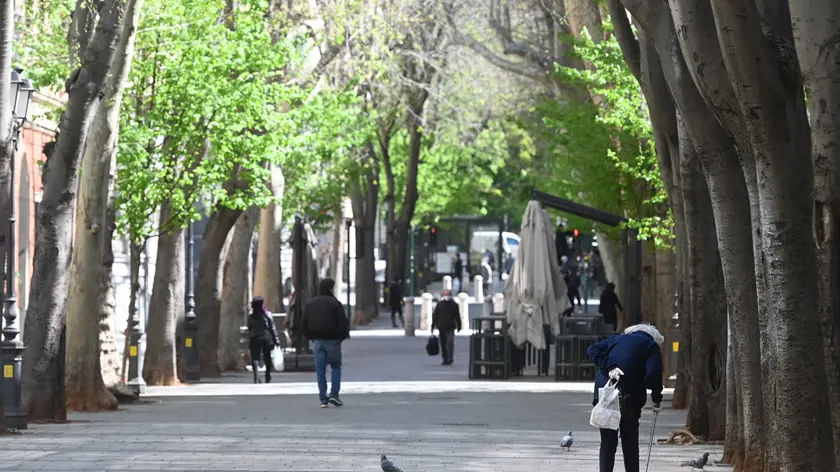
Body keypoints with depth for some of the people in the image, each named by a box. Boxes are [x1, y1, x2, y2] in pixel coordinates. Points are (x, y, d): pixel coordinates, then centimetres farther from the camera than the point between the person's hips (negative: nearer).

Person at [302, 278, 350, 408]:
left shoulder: (310, 304, 7)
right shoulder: (335, 304, -8)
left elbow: (304, 324, 7)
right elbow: (343, 323, -11)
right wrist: (343, 335, 5)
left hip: (317, 341, 3)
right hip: (332, 340, -3)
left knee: (320, 370, 4)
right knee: (336, 367, 10)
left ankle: (323, 399, 1)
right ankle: (334, 394, -2)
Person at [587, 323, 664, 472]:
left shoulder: (616, 339, 19)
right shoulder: (651, 346, 5)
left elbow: (592, 350, 4)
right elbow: (653, 374, -9)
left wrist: (609, 367, -7)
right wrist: (656, 398, 3)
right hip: (629, 398, -3)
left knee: (607, 443, 9)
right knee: (630, 445, 9)